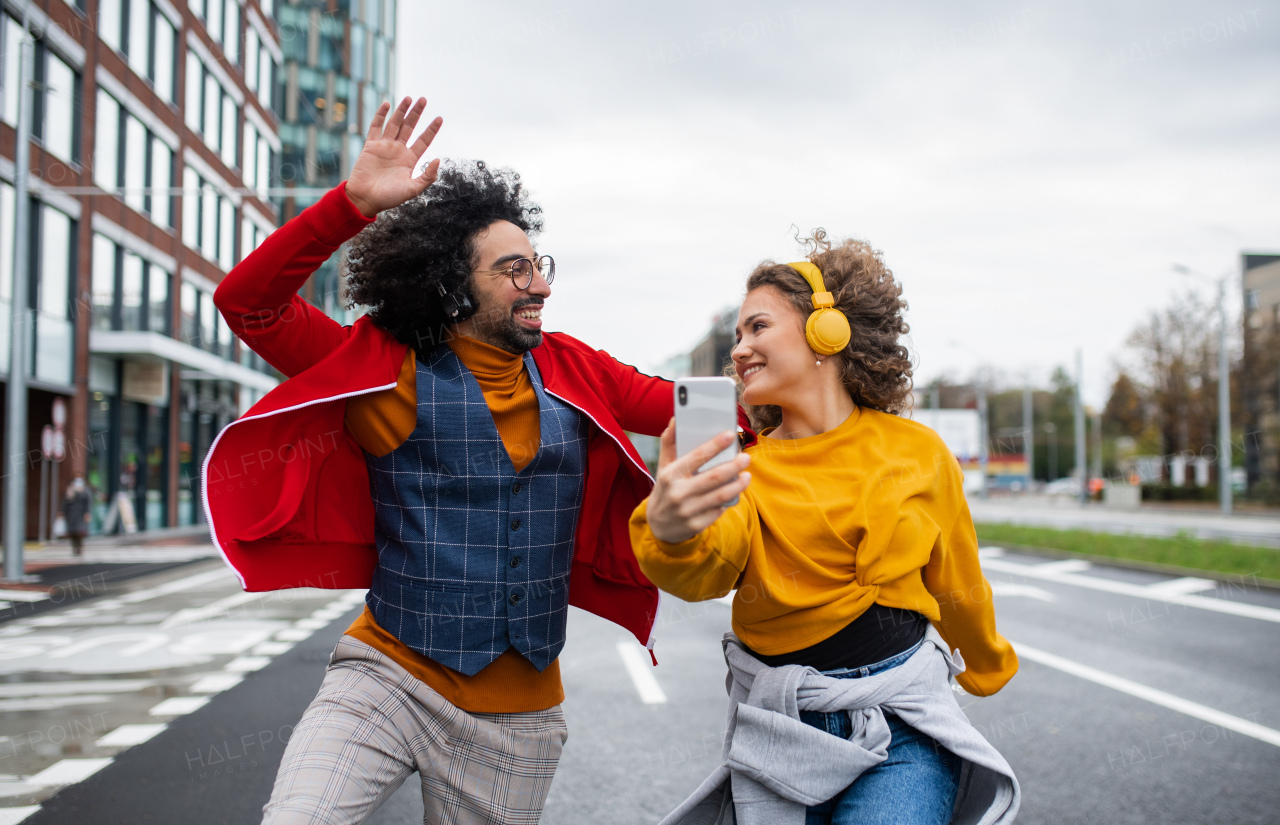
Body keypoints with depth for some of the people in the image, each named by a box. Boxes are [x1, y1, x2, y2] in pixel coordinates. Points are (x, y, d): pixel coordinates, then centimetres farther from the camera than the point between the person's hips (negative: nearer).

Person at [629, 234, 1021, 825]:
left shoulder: (916, 450, -1)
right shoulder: (744, 467, -3)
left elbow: (956, 584, 14)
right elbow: (706, 569, -23)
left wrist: (987, 668, 29)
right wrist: (672, 534, -46)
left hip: (900, 729, -1)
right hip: (779, 730, 1)